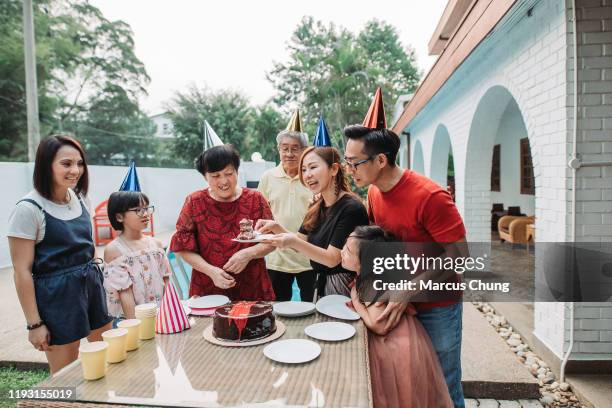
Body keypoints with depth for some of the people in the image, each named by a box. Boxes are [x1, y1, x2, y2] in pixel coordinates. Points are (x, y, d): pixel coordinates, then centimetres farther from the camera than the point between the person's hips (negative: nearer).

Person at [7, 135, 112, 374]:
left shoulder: (79, 199, 4)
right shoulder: (29, 209, -15)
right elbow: (22, 271, -14)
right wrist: (34, 323, -13)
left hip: (91, 284, 7)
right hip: (57, 294, -6)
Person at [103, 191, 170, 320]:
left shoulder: (156, 244, 4)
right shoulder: (113, 250, -8)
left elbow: (165, 282, 6)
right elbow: (125, 293, -11)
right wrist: (134, 323, -13)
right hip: (130, 319, -3)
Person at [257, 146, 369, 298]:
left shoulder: (351, 208, -20)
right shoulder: (317, 207, 5)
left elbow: (332, 259, -21)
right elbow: (301, 241, 7)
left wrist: (293, 242, -30)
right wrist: (276, 228, -9)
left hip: (344, 286, -7)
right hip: (322, 282, 7)